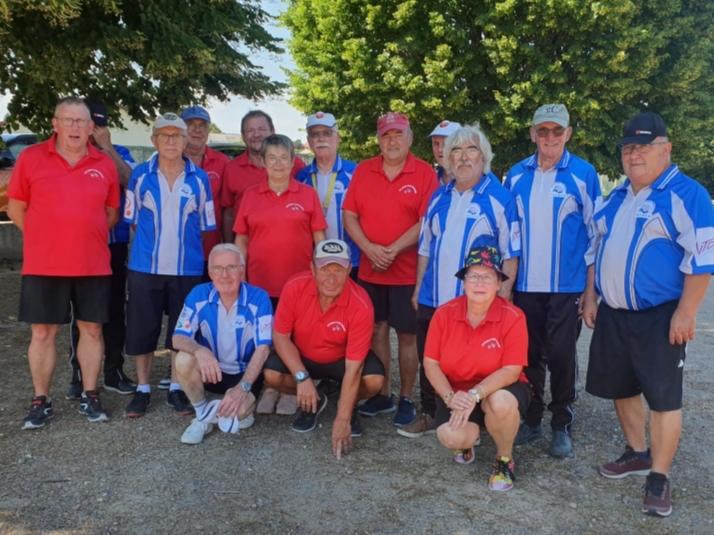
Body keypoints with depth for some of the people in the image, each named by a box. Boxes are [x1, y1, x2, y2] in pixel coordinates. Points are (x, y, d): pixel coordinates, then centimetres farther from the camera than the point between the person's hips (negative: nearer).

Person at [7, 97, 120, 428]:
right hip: (43, 266, -1)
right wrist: (46, 239, 2)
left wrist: (87, 238, 4)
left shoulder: (105, 165, 4)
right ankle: (41, 402, 18)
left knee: (92, 329, 7)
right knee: (43, 332, 5)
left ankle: (89, 397, 21)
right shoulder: (31, 158, 0)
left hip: (93, 265, 1)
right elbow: (16, 207, 4)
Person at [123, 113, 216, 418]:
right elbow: (132, 219, 6)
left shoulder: (199, 178, 2)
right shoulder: (140, 175, 2)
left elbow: (206, 225, 7)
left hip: (187, 268, 0)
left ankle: (176, 389, 22)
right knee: (142, 329, 6)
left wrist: (193, 253, 5)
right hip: (145, 266, 0)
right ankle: (142, 390, 21)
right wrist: (149, 243, 1)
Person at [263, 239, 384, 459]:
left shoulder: (361, 305, -32)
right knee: (271, 374, -26)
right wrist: (301, 377, -29)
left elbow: (353, 367, -30)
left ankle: (348, 408, 8)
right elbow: (281, 336, -16)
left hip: (341, 359, -2)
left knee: (374, 380, -29)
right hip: (302, 357, 2)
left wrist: (342, 419, -31)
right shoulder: (295, 287, -26)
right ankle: (312, 402, 7)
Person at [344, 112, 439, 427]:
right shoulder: (363, 171, 6)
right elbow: (349, 215, 3)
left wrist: (393, 250, -18)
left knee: (407, 335, 4)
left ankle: (406, 399, 16)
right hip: (369, 269, 4)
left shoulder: (425, 173, -5)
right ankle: (382, 395, 25)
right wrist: (369, 248, -12)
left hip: (409, 271, -4)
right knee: (377, 330, 12)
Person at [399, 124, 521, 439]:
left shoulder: (499, 198, -5)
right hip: (433, 299, 5)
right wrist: (418, 287, 12)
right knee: (429, 361, 14)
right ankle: (430, 415, 30)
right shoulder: (439, 197, 10)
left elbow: (510, 253, -6)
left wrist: (503, 295, -12)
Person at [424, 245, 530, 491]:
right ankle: (468, 439, 17)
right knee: (451, 437, -27)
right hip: (457, 392, 2)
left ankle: (505, 459, -3)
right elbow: (430, 363, -7)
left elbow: (511, 370, -21)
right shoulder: (444, 314, -10)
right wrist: (450, 397, -23)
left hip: (499, 390, -1)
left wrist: (475, 394, -34)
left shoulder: (513, 317, -18)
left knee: (501, 403, -37)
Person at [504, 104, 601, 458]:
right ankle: (531, 419, 25)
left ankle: (562, 426, 18)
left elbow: (595, 234, -1)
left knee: (561, 356, 2)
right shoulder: (516, 175, 6)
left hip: (566, 286, -3)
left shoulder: (583, 174, -3)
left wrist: (591, 288, -5)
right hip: (524, 285, 3)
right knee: (529, 355, 10)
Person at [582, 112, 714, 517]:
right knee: (622, 388, 16)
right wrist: (591, 298, 12)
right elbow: (597, 251, 19)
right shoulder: (616, 199, 13)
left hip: (660, 317, -7)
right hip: (613, 314, 7)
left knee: (663, 396, 0)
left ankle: (659, 476, 12)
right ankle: (638, 454, 35)